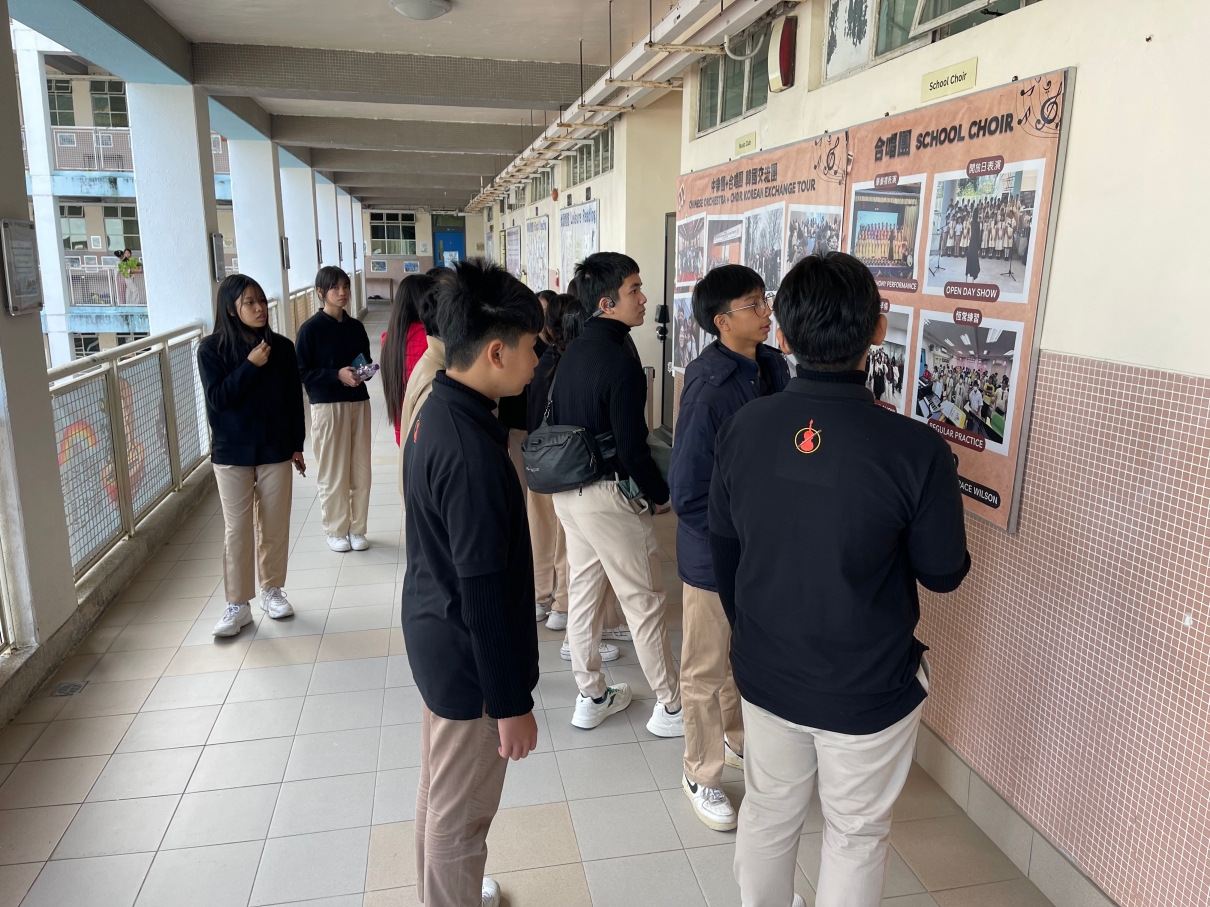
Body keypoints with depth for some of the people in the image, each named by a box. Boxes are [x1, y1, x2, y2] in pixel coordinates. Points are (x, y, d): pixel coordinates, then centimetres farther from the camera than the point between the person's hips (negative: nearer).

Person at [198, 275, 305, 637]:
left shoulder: (282, 347, 0)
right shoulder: (212, 349, -6)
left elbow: (294, 399, 5)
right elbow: (216, 398, -14)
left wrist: (297, 445, 6)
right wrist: (250, 366, -21)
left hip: (276, 450, 2)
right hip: (232, 454, -2)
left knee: (275, 526, 10)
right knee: (237, 530, 3)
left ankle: (271, 590, 27)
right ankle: (237, 605, 13)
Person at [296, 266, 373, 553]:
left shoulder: (356, 326, 8)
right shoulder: (311, 328, -6)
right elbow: (302, 371, -8)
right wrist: (337, 375, -19)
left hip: (359, 403, 4)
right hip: (327, 406, -4)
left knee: (360, 471, 7)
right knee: (333, 472, 3)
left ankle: (357, 528, 20)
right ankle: (336, 530, 18)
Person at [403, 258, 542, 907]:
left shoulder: (436, 410, 0)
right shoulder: (470, 449, -31)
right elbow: (483, 590, -27)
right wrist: (512, 701, -19)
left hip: (433, 633, 10)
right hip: (468, 657, -10)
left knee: (438, 791, 28)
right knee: (460, 814, 12)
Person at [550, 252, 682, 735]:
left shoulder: (573, 352, 6)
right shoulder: (621, 363, -21)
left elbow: (555, 420, 12)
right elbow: (632, 447, -21)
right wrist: (660, 493, -7)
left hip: (568, 491, 9)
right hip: (609, 496, -9)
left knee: (583, 590, 16)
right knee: (643, 601, 3)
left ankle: (591, 697, 30)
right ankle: (671, 708, 17)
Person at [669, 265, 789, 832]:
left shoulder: (773, 367, -1)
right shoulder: (710, 389, -24)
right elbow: (688, 492, -23)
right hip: (715, 556, -7)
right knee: (707, 671, 12)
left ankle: (736, 741, 49)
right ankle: (701, 775, 33)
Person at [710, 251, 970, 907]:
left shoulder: (741, 429, -12)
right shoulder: (916, 451, -25)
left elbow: (724, 551, 0)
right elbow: (944, 573, -10)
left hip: (765, 673, 4)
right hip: (869, 688, -3)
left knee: (767, 814, 24)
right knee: (855, 834, 20)